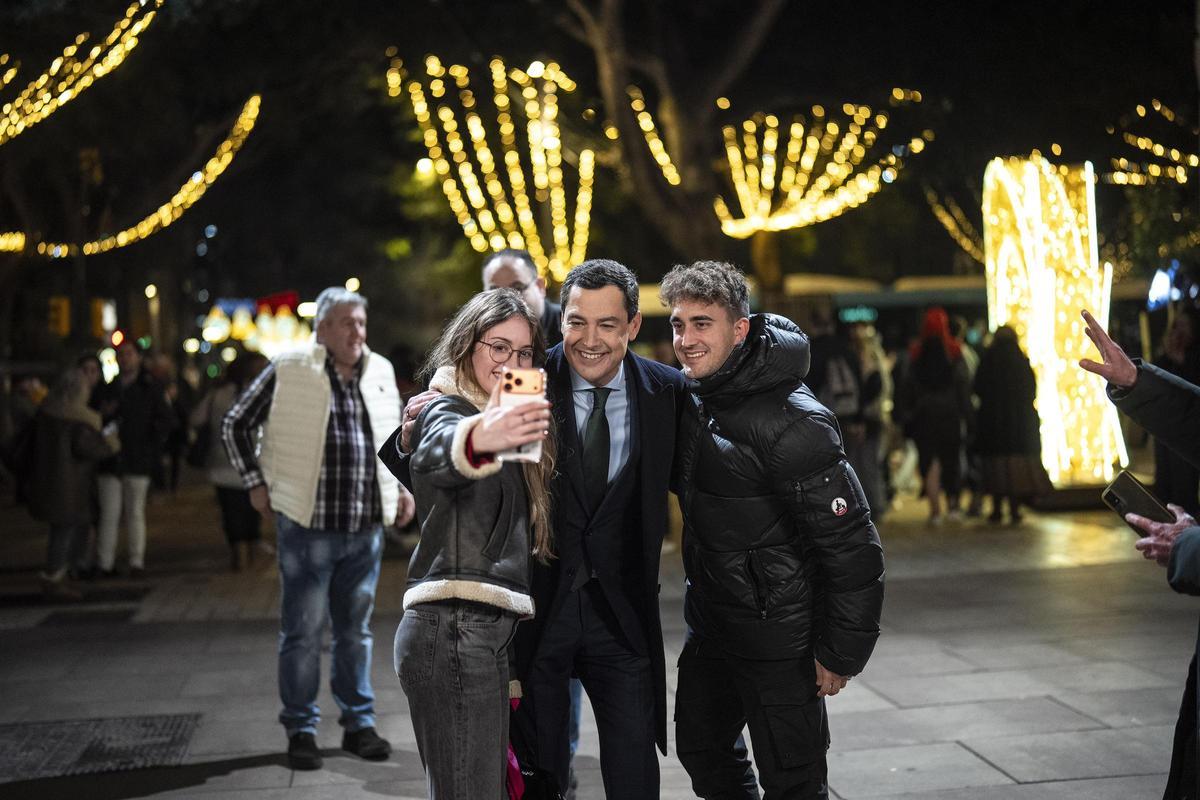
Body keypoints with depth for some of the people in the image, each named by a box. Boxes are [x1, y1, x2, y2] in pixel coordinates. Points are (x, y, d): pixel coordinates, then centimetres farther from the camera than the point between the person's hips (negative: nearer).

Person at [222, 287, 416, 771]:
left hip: (366, 529, 4)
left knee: (356, 630, 13)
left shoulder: (379, 372, 8)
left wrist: (402, 486, 12)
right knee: (302, 632, 4)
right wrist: (255, 484, -2)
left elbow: (395, 433, 23)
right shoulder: (289, 371, -7)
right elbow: (235, 426, 1)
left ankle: (358, 723, 24)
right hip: (308, 526, -4)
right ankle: (300, 730, 15)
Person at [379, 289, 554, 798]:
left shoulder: (493, 417, 24)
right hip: (456, 629, -9)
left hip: (486, 633, 9)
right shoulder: (447, 409, -5)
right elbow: (439, 453, -30)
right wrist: (479, 440, -52)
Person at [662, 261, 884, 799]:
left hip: (777, 641, -8)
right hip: (710, 628, 8)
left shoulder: (790, 424, -24)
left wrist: (841, 653, -18)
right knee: (702, 752, 22)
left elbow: (851, 545, -23)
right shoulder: (695, 398, 2)